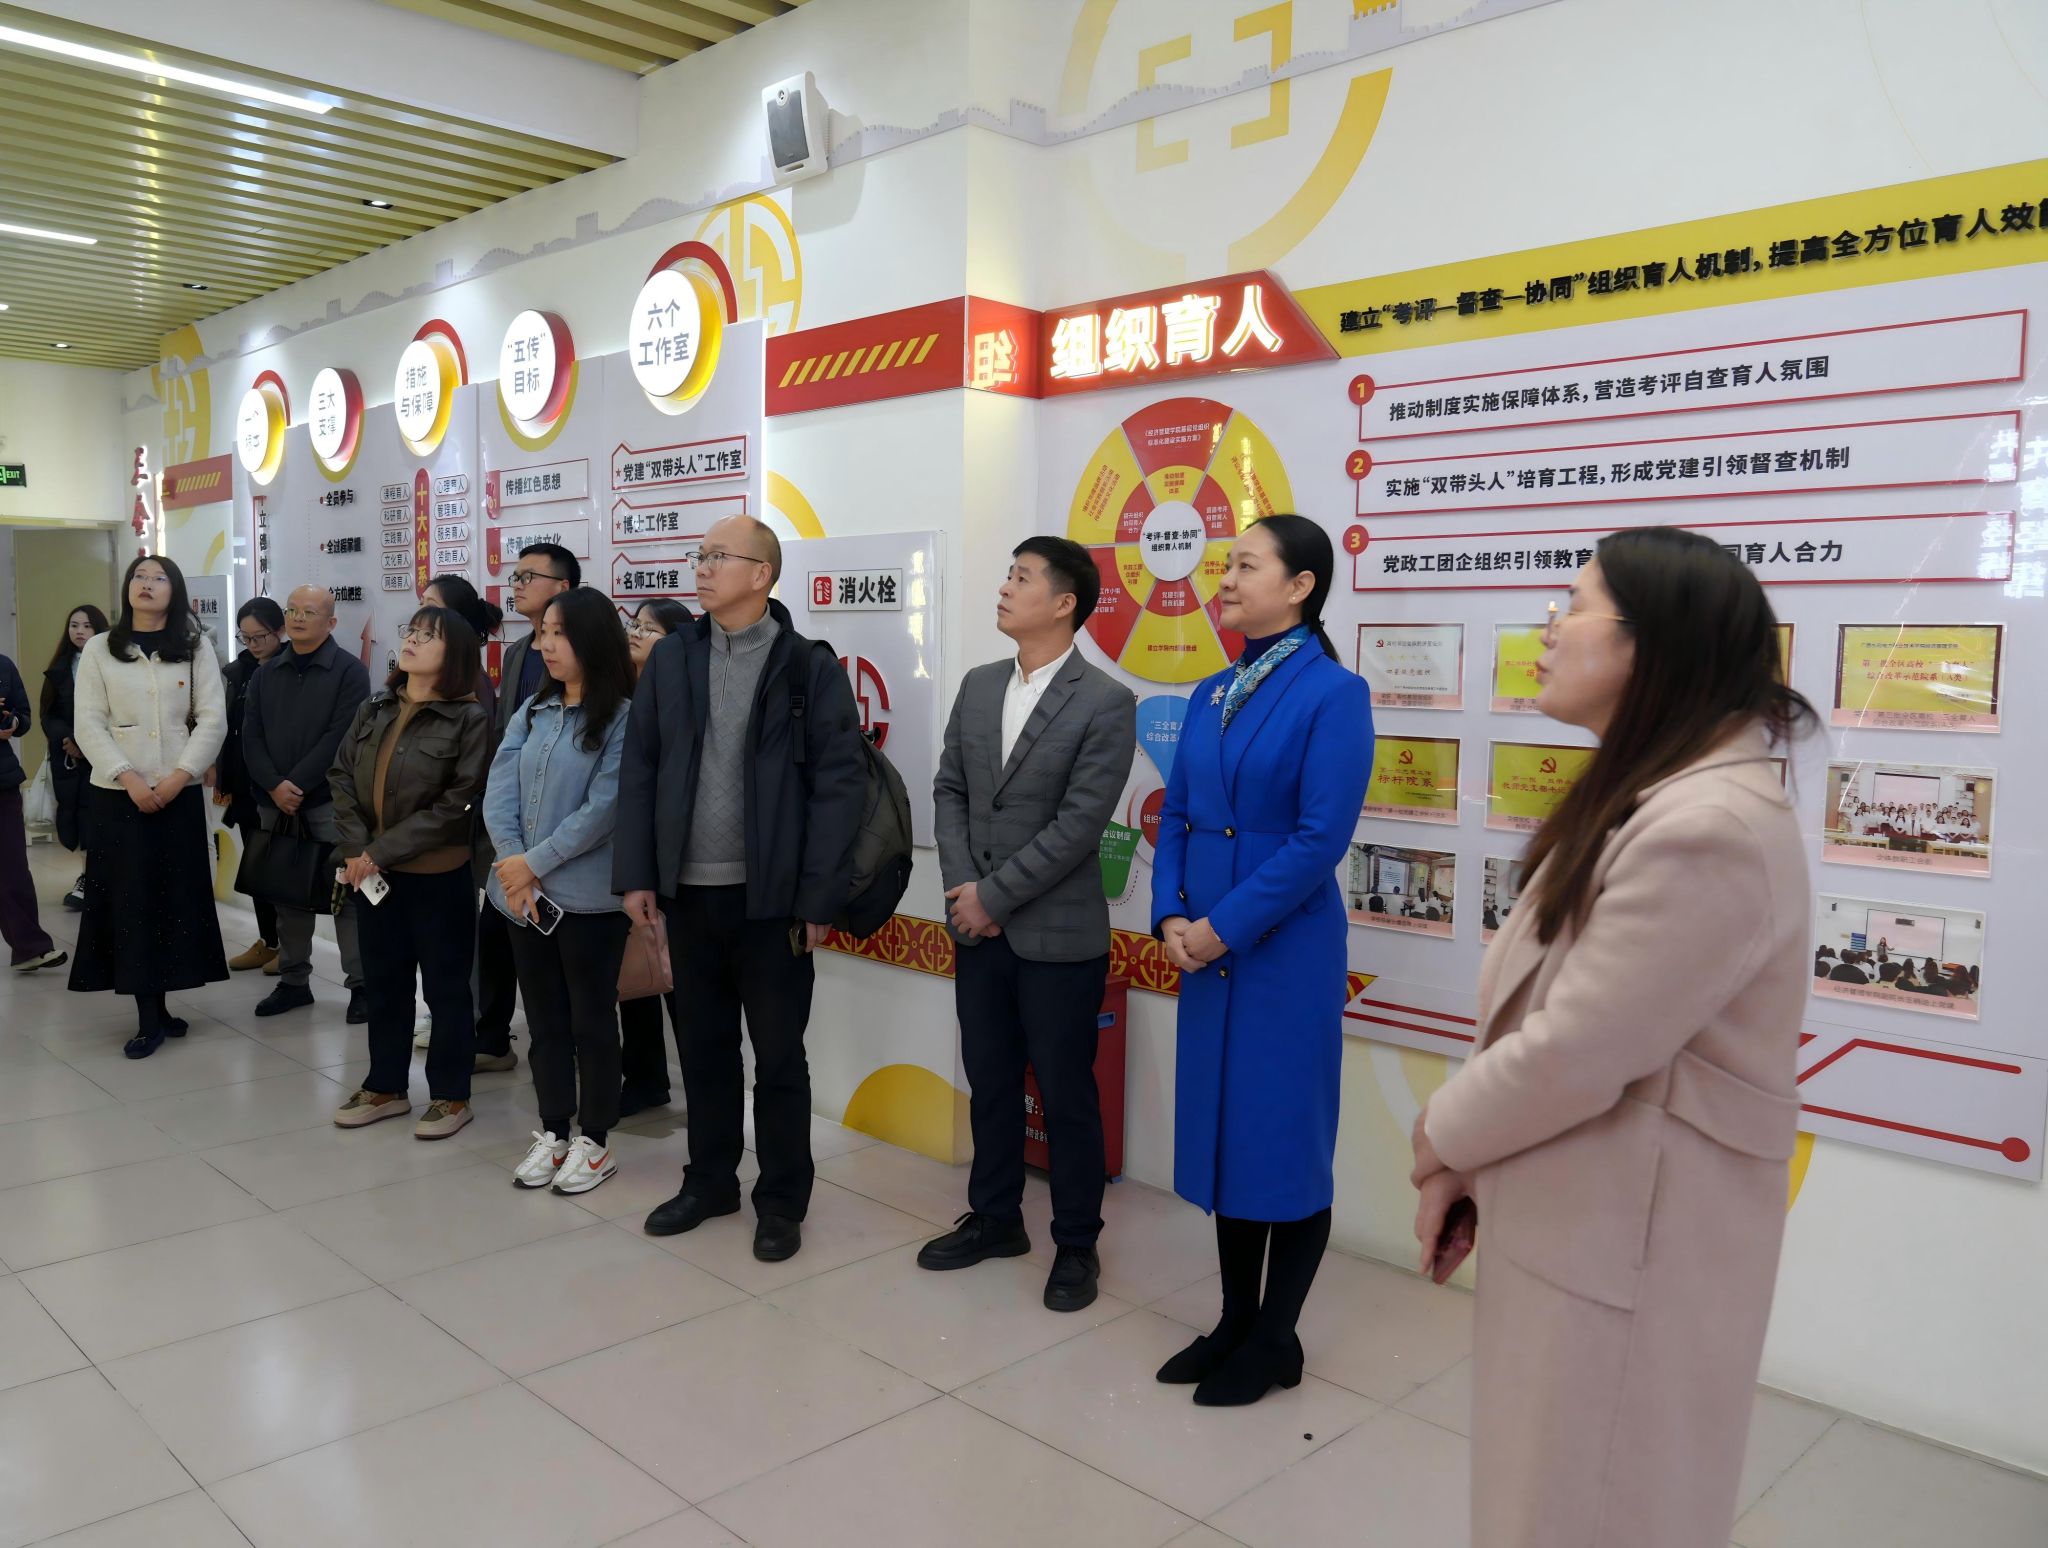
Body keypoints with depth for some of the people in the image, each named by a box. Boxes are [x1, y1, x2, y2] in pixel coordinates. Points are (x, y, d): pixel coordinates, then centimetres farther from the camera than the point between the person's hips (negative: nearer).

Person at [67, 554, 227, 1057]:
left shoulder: (196, 649, 5)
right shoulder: (99, 650, 5)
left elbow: (213, 721, -2)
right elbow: (88, 724, -1)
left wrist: (179, 776, -13)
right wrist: (128, 778, -13)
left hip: (179, 794, 1)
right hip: (117, 795, 0)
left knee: (177, 897, 3)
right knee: (131, 900, -1)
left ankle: (156, 1009, 14)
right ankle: (150, 1015, 2)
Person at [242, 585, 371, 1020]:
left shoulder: (349, 671, -3)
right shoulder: (266, 673, 13)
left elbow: (341, 737, -12)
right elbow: (251, 736, 6)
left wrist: (297, 784, -15)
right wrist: (274, 786, -10)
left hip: (329, 802, -5)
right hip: (275, 803, 5)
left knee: (346, 893, -4)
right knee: (287, 893, 11)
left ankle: (360, 984, 2)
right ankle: (293, 981, 21)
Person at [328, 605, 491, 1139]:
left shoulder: (469, 719, -11)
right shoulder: (374, 708, 7)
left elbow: (456, 805, -16)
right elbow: (342, 777, 4)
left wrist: (382, 850, -16)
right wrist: (355, 849, -10)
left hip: (439, 875, -6)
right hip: (376, 873, 6)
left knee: (446, 985, 5)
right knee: (383, 981, 16)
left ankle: (451, 1095, 18)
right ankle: (385, 1087, 30)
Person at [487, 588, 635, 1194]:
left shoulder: (621, 720, -11)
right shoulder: (533, 711, 8)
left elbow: (601, 810, -16)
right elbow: (499, 792, 1)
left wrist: (534, 862, -13)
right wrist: (515, 871, -11)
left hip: (588, 897, -6)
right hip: (523, 893, 6)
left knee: (591, 1019, 7)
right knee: (544, 1019, 15)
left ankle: (594, 1142, 20)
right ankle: (553, 1133, 28)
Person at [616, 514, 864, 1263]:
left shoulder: (810, 667, -6)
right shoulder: (670, 659, 6)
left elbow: (841, 783, -8)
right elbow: (639, 770, 8)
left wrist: (818, 898, -11)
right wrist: (636, 874, 2)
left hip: (771, 897, -4)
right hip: (689, 892, 4)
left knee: (778, 1055, 8)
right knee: (704, 1046, 16)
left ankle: (781, 1200, 23)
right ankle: (709, 1180, 33)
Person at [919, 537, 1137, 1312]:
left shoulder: (1105, 703, -12)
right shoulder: (978, 686, 8)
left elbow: (1079, 825, -17)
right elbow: (949, 790, 9)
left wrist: (995, 897, -14)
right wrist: (961, 887, -6)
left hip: (1058, 934, -6)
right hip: (977, 927, 6)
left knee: (1066, 1094, 7)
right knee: (990, 1081, 17)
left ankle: (1076, 1244, 24)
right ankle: (994, 1218, 34)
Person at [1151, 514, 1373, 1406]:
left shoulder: (1333, 692, -11)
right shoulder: (1210, 695, 10)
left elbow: (1322, 837, -18)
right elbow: (1176, 816, 10)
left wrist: (1225, 927, -16)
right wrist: (1170, 916, -4)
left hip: (1286, 950, -7)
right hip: (1206, 948, 7)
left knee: (1285, 1138, 5)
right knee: (1220, 1131, 14)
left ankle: (1277, 1341, 22)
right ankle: (1234, 1322, 30)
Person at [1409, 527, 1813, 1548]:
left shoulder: (1708, 829, -27)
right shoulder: (1649, 798, 10)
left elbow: (1576, 1054, -24)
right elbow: (1540, 1013, 11)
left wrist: (1441, 1136, -7)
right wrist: (1468, 1158, 4)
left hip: (1627, 1247, -10)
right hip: (1580, 1224, 10)